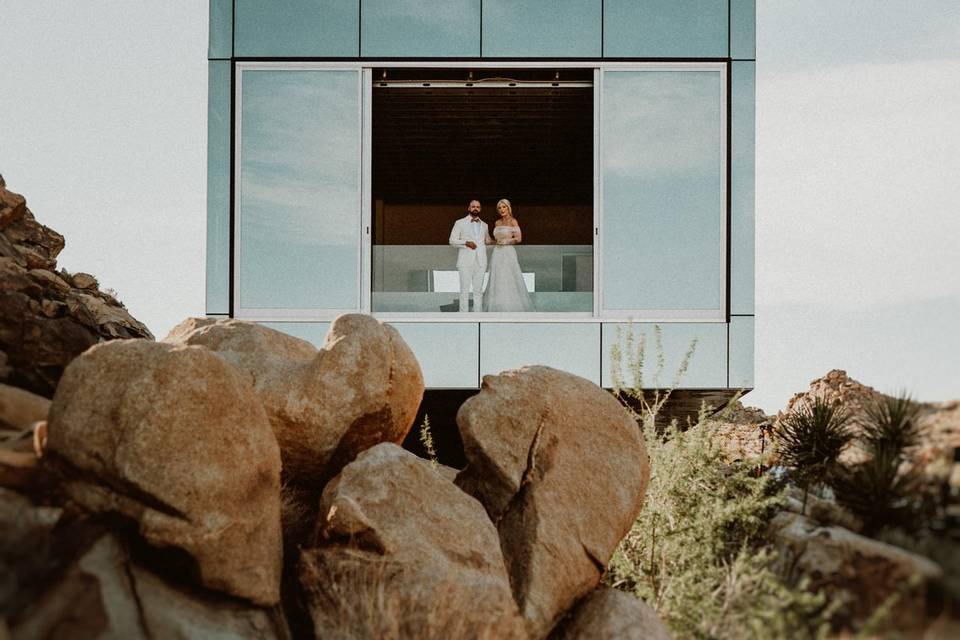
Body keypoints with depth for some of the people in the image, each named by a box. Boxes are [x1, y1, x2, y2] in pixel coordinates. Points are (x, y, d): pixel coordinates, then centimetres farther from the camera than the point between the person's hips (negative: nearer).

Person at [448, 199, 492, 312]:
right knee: (465, 289, -6)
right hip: (466, 261, -3)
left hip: (480, 261, 3)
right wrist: (466, 242, -13)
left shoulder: (484, 225, 17)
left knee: (478, 290, 2)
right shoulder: (460, 223, 6)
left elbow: (487, 240, 30)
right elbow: (452, 240, 2)